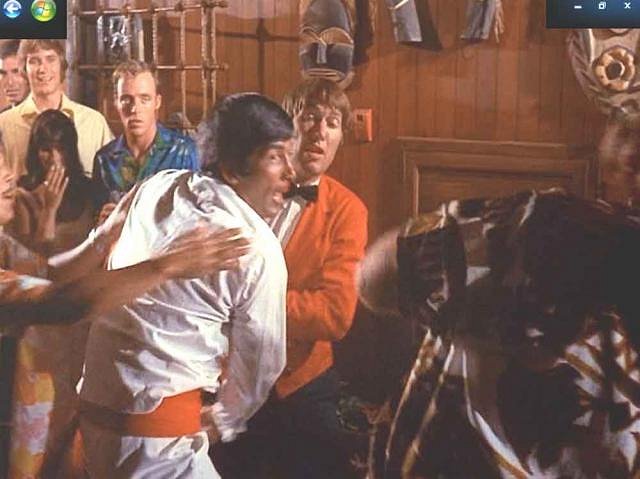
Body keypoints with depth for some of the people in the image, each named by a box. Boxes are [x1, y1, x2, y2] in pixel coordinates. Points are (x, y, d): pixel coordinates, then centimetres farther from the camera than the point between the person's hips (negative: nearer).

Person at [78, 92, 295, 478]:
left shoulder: (156, 187, 3)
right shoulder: (259, 249, -15)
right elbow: (259, 360, -5)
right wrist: (220, 423, 13)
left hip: (94, 403, 8)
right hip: (157, 429, -8)